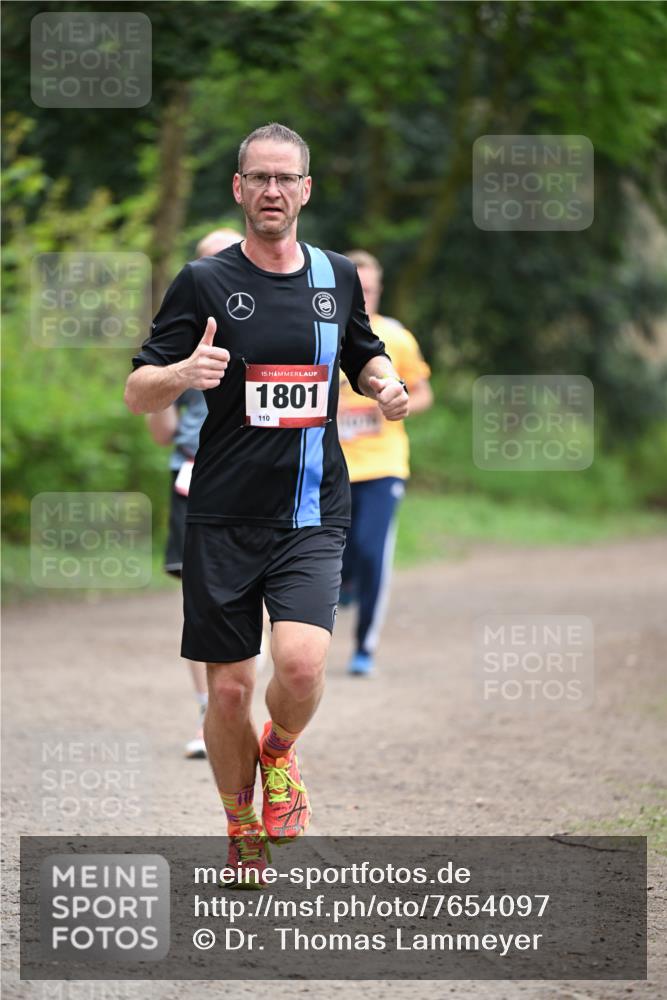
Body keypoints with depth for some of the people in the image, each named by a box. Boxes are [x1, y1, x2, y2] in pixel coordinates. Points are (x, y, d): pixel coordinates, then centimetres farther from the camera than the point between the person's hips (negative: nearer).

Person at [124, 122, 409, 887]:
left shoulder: (337, 277, 7)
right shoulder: (205, 282, -3)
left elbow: (364, 356, 25)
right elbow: (136, 393, -3)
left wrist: (384, 383, 2)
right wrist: (182, 375, -25)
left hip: (313, 515, 1)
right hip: (224, 517, -1)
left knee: (301, 664, -20)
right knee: (229, 690, 2)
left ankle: (279, 752, 15)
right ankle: (242, 830, 26)